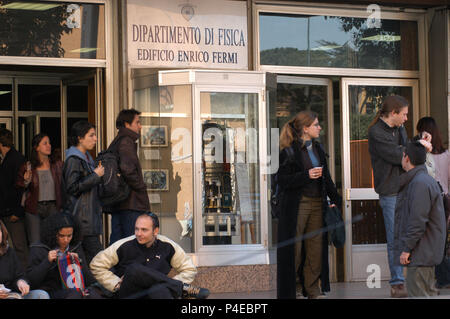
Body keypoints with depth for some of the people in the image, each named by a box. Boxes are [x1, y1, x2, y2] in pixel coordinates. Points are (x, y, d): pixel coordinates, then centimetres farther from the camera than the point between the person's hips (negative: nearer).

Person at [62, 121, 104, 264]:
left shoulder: (86, 158, 18)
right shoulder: (73, 160, -11)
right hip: (81, 218, -10)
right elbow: (73, 187, -19)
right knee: (96, 254, -14)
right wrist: (96, 176, -14)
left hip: (91, 215, 10)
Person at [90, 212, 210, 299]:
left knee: (160, 289, -38)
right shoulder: (124, 246, 0)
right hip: (128, 295, -1)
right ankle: (184, 288, -26)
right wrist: (116, 284, -1)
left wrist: (174, 285, 0)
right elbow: (96, 265, 8)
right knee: (134, 270, -33)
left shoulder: (167, 246, 6)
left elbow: (189, 269, 17)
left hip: (155, 294, 1)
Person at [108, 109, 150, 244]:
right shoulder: (126, 142, -11)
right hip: (130, 203, -10)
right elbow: (127, 169, -24)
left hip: (117, 203, 10)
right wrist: (141, 186, -11)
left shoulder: (115, 143, 19)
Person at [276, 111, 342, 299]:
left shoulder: (318, 149, 13)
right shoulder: (290, 151, -9)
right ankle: (288, 291, 5)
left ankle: (313, 290, 16)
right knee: (294, 249, -3)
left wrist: (335, 198, 13)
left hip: (317, 204, 7)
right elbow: (283, 180, -13)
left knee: (316, 247, 7)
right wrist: (306, 175, -21)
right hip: (297, 205, -7)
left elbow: (326, 178, 20)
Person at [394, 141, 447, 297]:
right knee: (428, 290, 15)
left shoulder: (420, 183, -18)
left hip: (421, 253, -11)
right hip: (427, 252, 11)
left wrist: (406, 249, -19)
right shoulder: (427, 180, 16)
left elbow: (418, 221, -23)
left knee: (417, 293, -9)